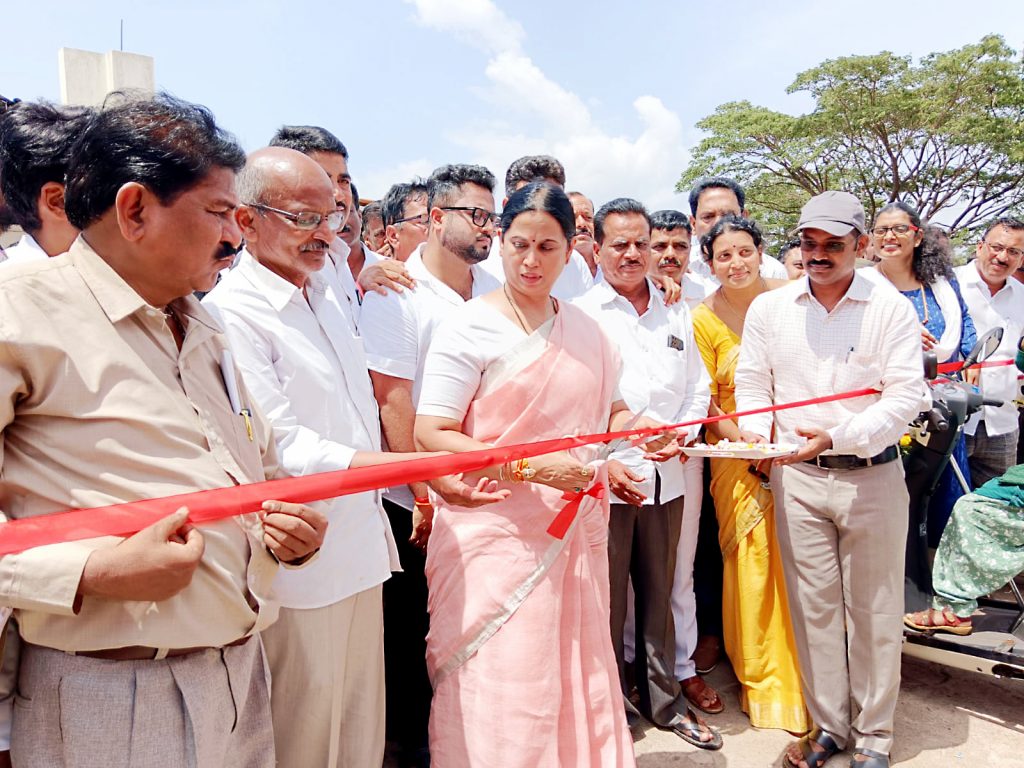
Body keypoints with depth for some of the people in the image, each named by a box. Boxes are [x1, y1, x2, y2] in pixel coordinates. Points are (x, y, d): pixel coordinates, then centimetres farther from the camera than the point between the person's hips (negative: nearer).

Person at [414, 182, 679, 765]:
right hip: (497, 534, -5)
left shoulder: (585, 329, 10)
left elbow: (611, 412, 20)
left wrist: (641, 429, -2)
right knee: (500, 700, 4)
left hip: (577, 533, 5)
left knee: (579, 680, 15)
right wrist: (530, 466, -21)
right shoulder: (471, 328, -7)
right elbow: (431, 435, -14)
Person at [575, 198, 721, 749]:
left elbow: (698, 385, 16)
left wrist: (682, 433, -2)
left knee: (659, 597, 17)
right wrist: (603, 461, -17)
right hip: (607, 480, -4)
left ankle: (664, 700, 33)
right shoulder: (581, 314, -4)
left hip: (667, 478, 5)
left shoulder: (675, 315, 13)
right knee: (607, 603, 6)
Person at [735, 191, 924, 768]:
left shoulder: (892, 308, -3)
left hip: (872, 477, -2)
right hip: (796, 478, 2)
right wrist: (755, 429, -11)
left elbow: (907, 395, -9)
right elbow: (753, 384, 8)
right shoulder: (768, 308, 5)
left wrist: (839, 437, -21)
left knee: (875, 610, 9)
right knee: (814, 606, 10)